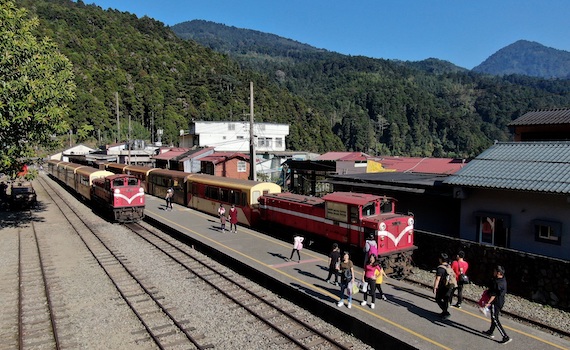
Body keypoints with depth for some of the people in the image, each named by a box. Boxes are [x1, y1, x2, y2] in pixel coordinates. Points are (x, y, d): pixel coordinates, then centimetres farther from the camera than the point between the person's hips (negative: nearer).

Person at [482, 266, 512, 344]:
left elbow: (494, 295, -24)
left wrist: (488, 303, -19)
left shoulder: (497, 282, -26)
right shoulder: (503, 280, 3)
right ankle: (490, 332, 36)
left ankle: (506, 337, -2)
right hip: (501, 302, 10)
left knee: (495, 320, -1)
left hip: (496, 303, -10)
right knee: (494, 318, 22)